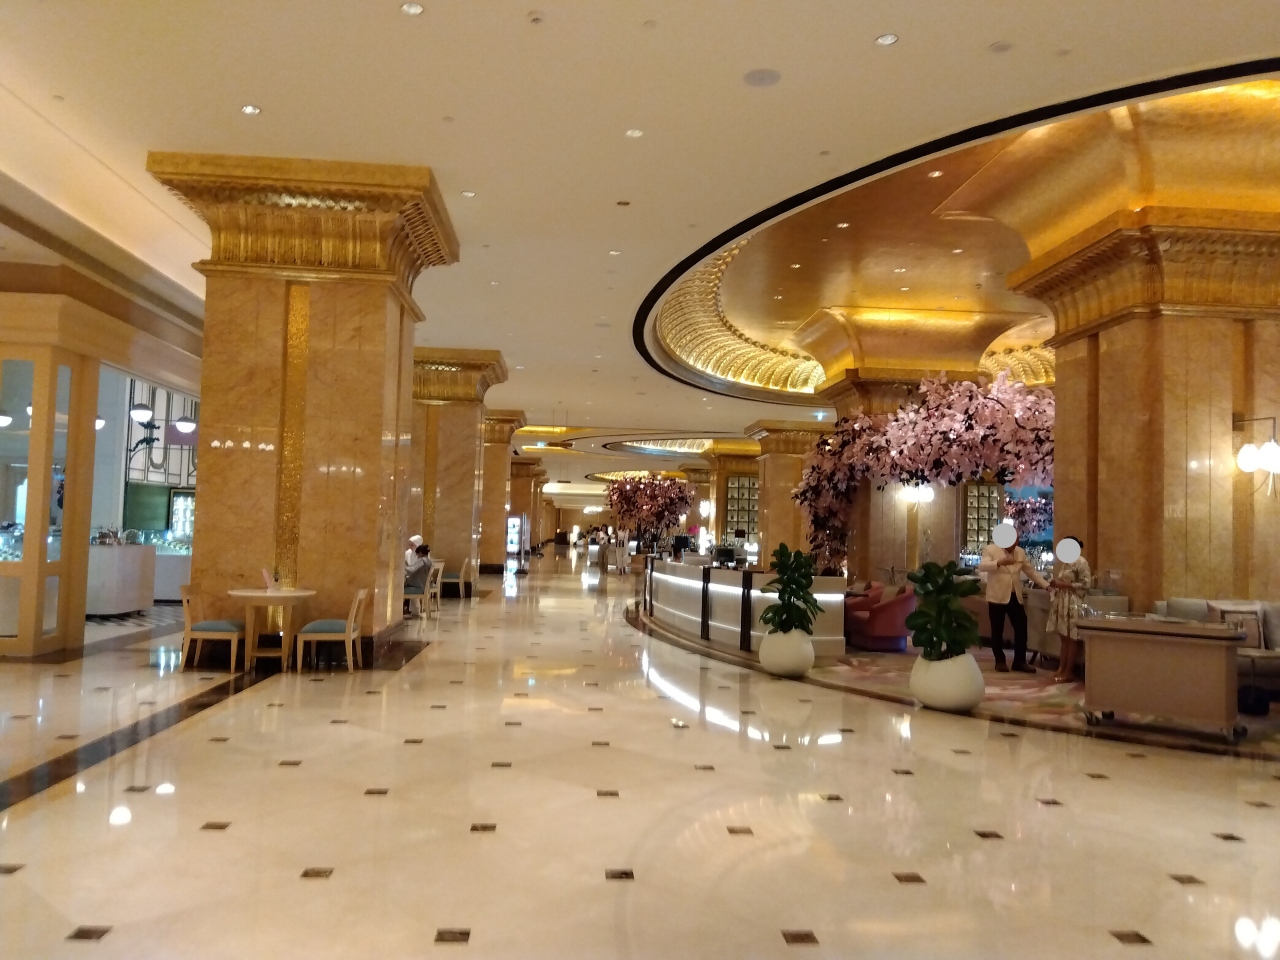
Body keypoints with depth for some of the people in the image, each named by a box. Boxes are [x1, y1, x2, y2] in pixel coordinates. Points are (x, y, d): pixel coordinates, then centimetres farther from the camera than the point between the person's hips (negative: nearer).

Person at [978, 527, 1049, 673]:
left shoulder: (1020, 552, 9)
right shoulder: (990, 549, -7)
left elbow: (1031, 571, 15)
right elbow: (981, 567, -22)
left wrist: (1046, 585, 8)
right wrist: (999, 562, -37)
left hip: (1015, 597, 5)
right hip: (997, 597, -5)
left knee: (1021, 628, 3)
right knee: (997, 631, 4)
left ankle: (1020, 661, 13)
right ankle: (1000, 661, 16)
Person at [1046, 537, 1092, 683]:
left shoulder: (1081, 562, -10)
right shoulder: (1061, 561, 13)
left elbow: (1086, 584, -15)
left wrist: (1064, 585, -18)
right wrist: (1053, 584, 4)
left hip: (1073, 604, -8)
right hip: (1060, 602, 8)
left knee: (1072, 639, -1)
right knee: (1063, 637, 12)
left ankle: (1069, 672, 4)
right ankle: (1061, 668, 19)